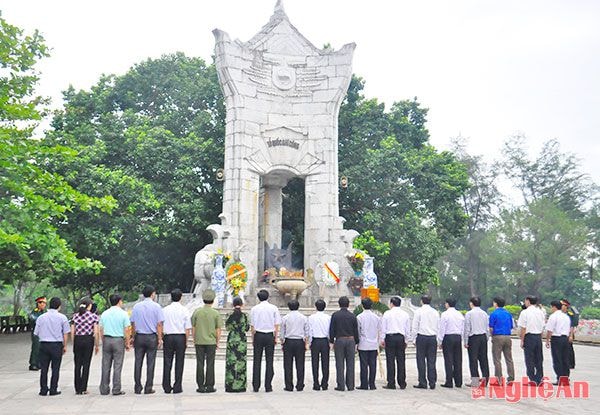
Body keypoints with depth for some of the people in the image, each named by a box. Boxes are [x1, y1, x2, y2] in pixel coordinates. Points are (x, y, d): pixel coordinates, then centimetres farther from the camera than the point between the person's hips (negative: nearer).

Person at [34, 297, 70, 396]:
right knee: (55, 368, 5)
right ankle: (53, 390, 7)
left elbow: (36, 333, 6)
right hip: (57, 345, -2)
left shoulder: (41, 317, 3)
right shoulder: (62, 317, -3)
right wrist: (65, 346, 8)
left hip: (43, 344, 2)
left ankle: (43, 390, 13)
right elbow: (65, 334, -2)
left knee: (44, 368, 9)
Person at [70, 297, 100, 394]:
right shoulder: (94, 316, -3)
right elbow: (96, 332, -6)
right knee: (86, 365, 3)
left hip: (77, 340, 3)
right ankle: (83, 389, 5)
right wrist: (97, 345, 2)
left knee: (77, 365, 9)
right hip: (88, 340, -3)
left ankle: (77, 389, 12)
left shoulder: (75, 316, 6)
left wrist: (73, 344, 12)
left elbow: (72, 332, 4)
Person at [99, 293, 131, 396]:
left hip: (106, 340, 4)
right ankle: (116, 390, 1)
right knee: (117, 366, 0)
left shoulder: (104, 314, 8)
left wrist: (103, 342, 19)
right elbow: (127, 330, -6)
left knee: (105, 366, 8)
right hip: (118, 340, -4)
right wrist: (128, 343, 2)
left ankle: (104, 389, 12)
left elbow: (101, 330, 10)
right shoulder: (123, 313, -5)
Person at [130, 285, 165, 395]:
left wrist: (133, 337, 15)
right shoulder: (156, 306, -5)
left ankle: (137, 388, 12)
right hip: (152, 337, -3)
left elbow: (133, 324, 7)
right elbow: (159, 324, -6)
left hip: (139, 337, 3)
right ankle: (148, 388, 6)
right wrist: (160, 338, -1)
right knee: (150, 363, 4)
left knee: (138, 362, 9)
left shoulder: (136, 306, 4)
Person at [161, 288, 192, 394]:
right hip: (181, 337, -1)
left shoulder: (165, 310, 1)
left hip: (168, 337, 1)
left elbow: (161, 326, 3)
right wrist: (186, 341, 7)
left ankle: (167, 387, 10)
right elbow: (188, 328, -2)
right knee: (179, 363, 4)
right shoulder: (184, 310, -2)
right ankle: (177, 387, 5)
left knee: (167, 362, 7)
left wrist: (162, 338, 13)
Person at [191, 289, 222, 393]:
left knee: (200, 364, 6)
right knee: (210, 364, 5)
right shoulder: (215, 313, -5)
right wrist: (217, 342, 8)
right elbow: (218, 330, -3)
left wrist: (194, 340, 13)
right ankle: (209, 386, 8)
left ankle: (201, 386, 9)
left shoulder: (197, 311, -1)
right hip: (211, 342, -1)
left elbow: (193, 328, 3)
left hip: (199, 342, 1)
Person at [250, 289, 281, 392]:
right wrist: (276, 337, 7)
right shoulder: (274, 308, 1)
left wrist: (253, 338, 10)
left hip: (258, 335, 0)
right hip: (270, 335, 0)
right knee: (269, 361, 3)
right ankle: (268, 386, 2)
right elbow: (277, 325, 0)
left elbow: (252, 326, 3)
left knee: (257, 361, 5)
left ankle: (256, 386, 6)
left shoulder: (254, 309, 2)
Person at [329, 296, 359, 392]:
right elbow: (356, 330, 5)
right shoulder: (352, 316, 1)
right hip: (350, 340, 2)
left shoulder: (335, 315, -3)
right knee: (350, 363, 6)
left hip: (339, 340, -1)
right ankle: (350, 385, 9)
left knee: (340, 364, 3)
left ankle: (341, 385, 3)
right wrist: (356, 342, 13)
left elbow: (332, 329, -2)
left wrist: (332, 341, 5)